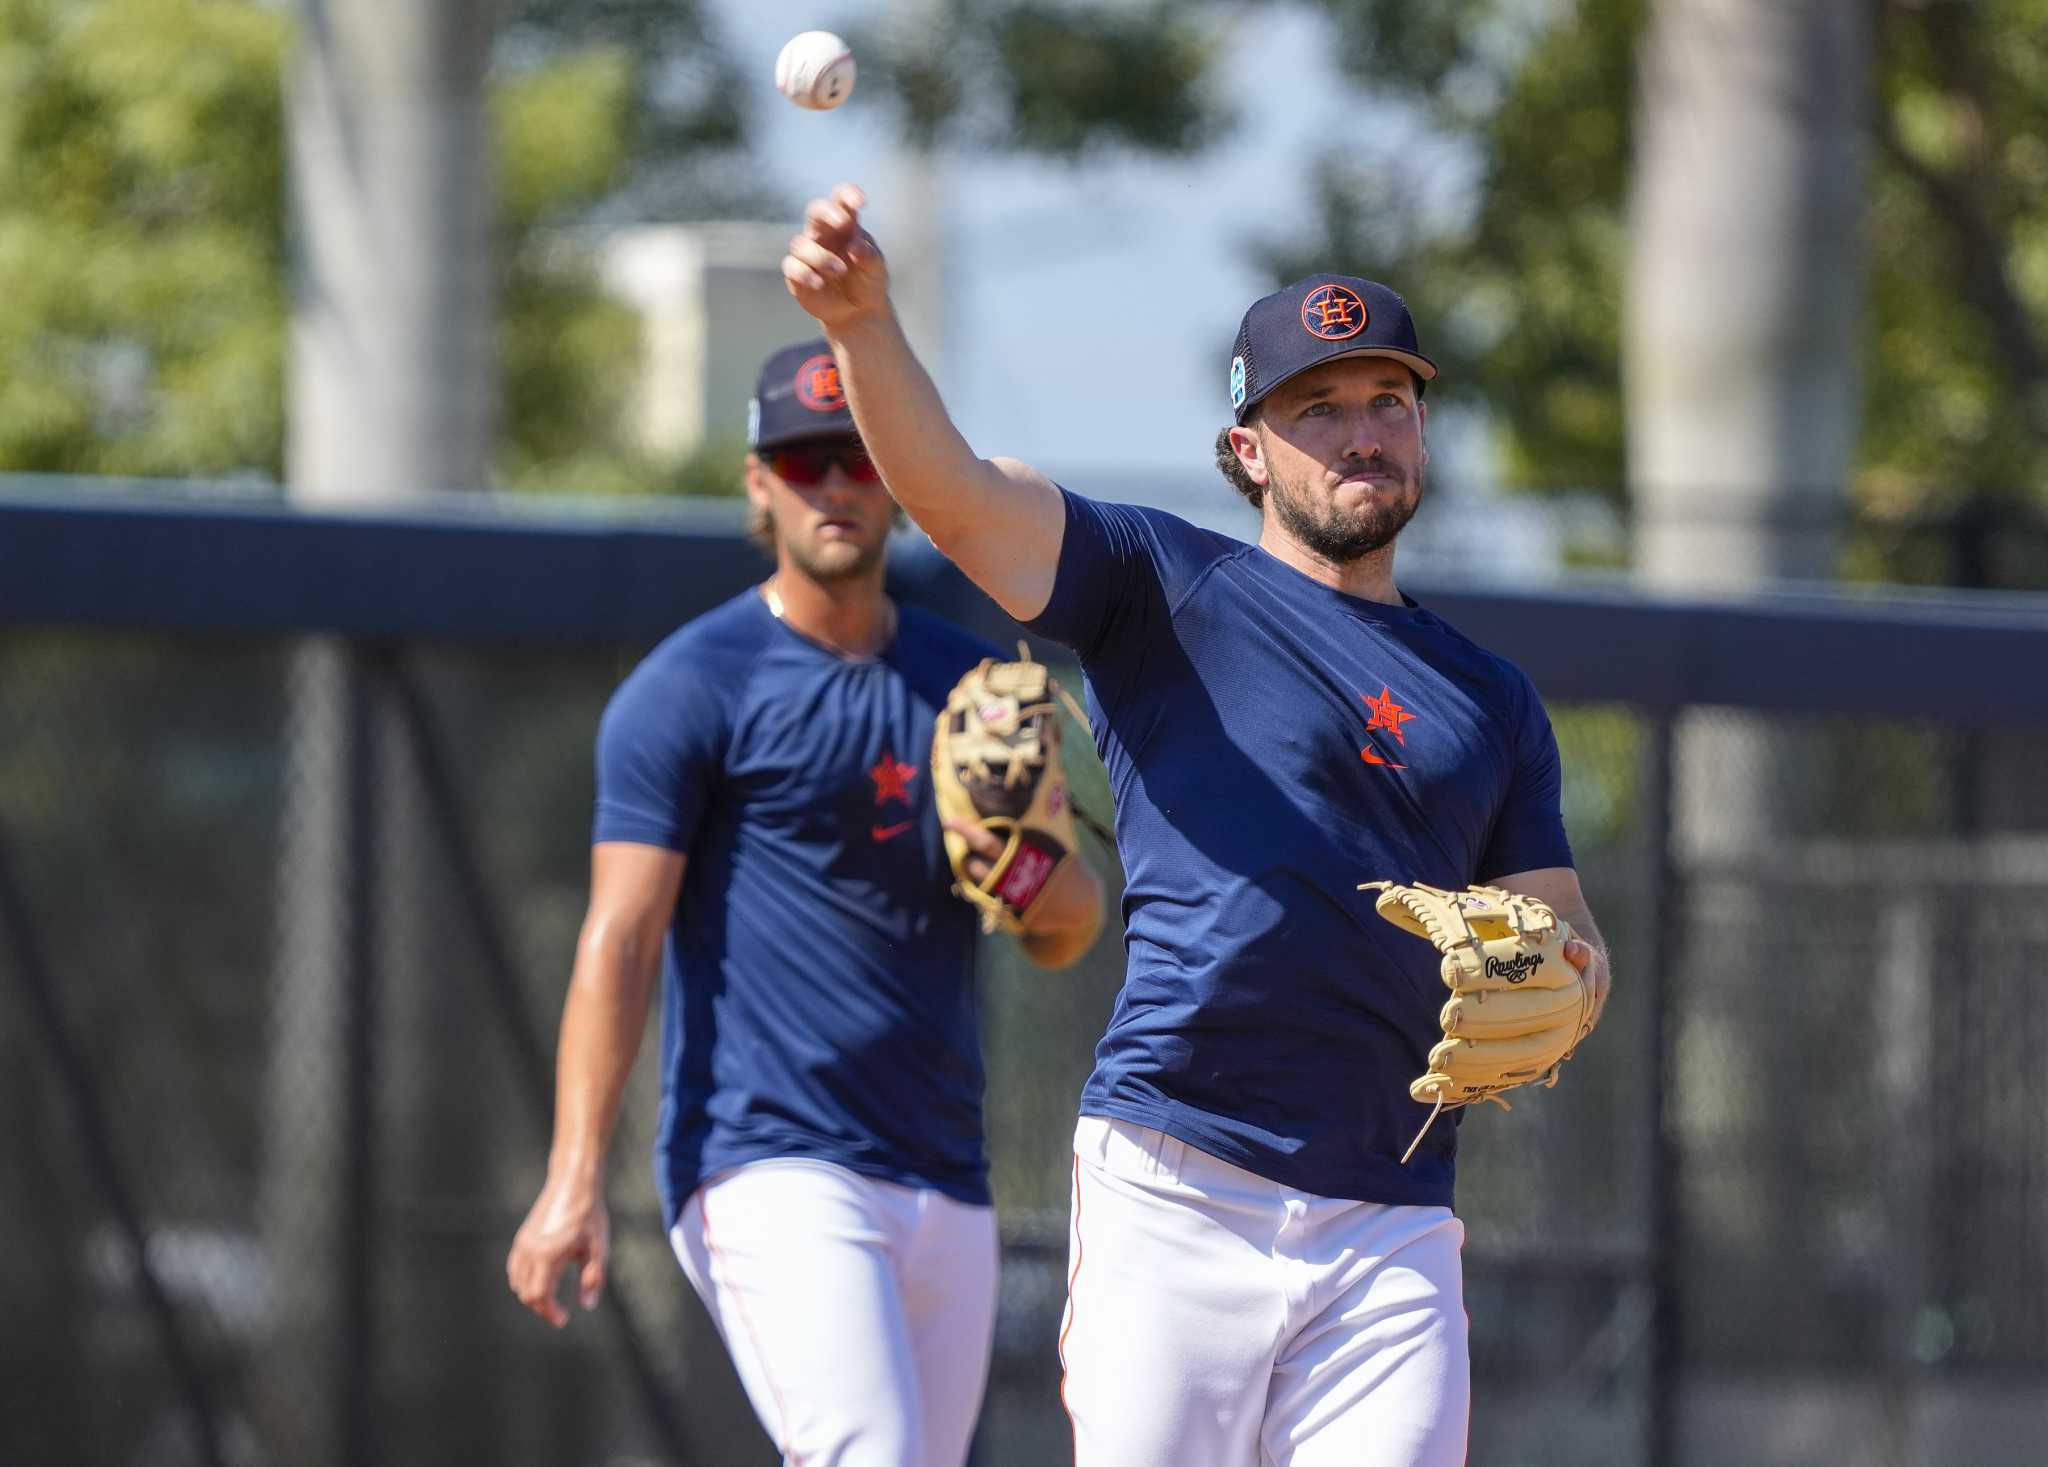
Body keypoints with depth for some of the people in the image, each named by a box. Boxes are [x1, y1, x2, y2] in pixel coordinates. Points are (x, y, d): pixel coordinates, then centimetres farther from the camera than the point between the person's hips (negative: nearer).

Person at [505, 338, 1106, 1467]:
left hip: (947, 1190, 6)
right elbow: (620, 939, -8)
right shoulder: (690, 689, -2)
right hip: (769, 1171, -6)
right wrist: (575, 1181, -19)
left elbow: (1068, 936, 16)